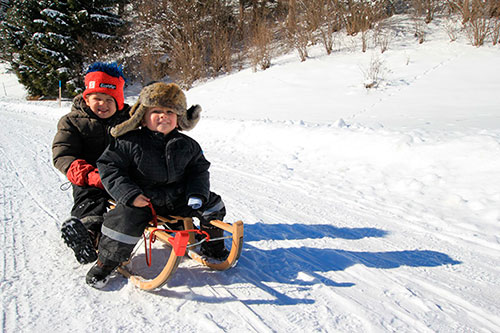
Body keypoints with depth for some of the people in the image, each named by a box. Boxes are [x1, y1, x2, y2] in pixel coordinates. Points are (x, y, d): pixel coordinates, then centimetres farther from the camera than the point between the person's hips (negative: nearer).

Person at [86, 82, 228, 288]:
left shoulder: (187, 145, 2)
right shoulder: (130, 143, -10)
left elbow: (199, 170, 10)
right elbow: (109, 167, -8)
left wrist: (197, 194, -8)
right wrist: (129, 194, -19)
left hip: (177, 198, 4)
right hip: (142, 199, -3)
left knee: (212, 205, 0)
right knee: (126, 220, -26)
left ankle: (212, 248, 24)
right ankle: (106, 263, 4)